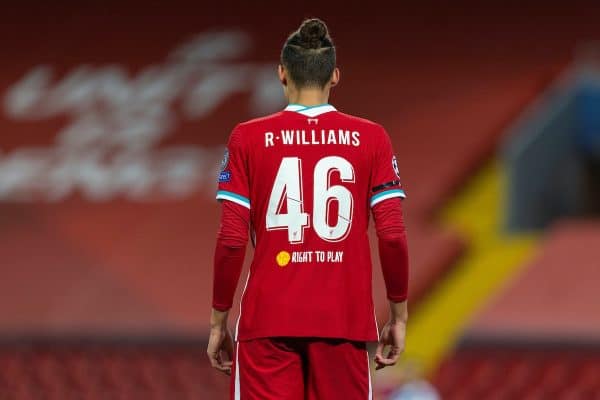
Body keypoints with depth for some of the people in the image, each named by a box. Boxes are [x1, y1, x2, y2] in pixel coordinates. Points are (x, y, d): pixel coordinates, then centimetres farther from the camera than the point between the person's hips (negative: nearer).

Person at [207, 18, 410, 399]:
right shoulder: (370, 138, 2)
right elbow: (393, 236, -2)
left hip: (268, 324, -1)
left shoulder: (248, 139, 0)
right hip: (345, 322, 1)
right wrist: (398, 315, 9)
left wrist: (219, 321, 6)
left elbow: (232, 240, -3)